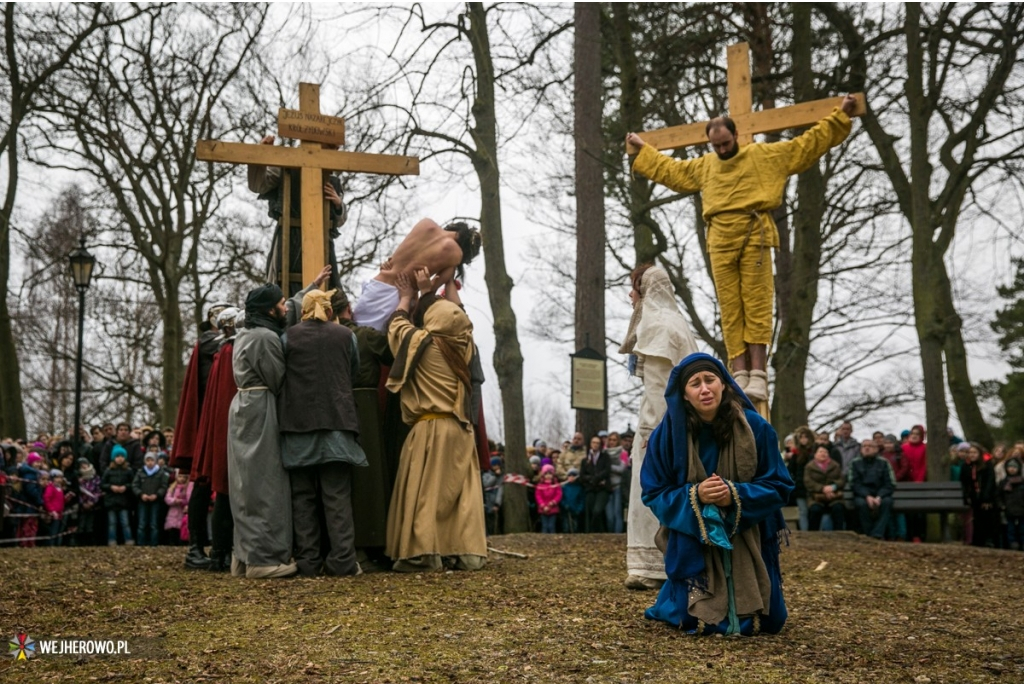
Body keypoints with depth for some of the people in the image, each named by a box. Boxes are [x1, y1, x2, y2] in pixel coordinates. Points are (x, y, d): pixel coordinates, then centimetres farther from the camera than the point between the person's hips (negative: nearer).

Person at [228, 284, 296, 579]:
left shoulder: (243, 335, 16)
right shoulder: (266, 337, -15)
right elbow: (279, 380, -12)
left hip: (243, 406, 10)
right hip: (261, 410, -10)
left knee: (247, 484, 12)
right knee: (265, 484, -7)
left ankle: (243, 555, 16)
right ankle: (263, 557, -5)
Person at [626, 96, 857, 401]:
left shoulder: (766, 155, 13)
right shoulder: (704, 165, 24)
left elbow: (808, 144, 15)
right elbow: (669, 169, 37)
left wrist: (840, 116, 14)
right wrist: (643, 149, 43)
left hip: (754, 235, -4)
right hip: (720, 240, 4)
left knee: (757, 304, -9)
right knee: (730, 308, -3)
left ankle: (758, 374, -12)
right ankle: (740, 373, -4)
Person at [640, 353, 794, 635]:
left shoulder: (755, 428, -10)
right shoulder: (668, 434, -10)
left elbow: (779, 487, -6)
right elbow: (654, 494, -6)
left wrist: (736, 494, -24)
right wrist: (694, 496, -25)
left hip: (748, 544, 1)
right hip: (693, 544, -1)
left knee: (764, 622, 2)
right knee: (697, 619, -1)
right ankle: (673, 595, 37)